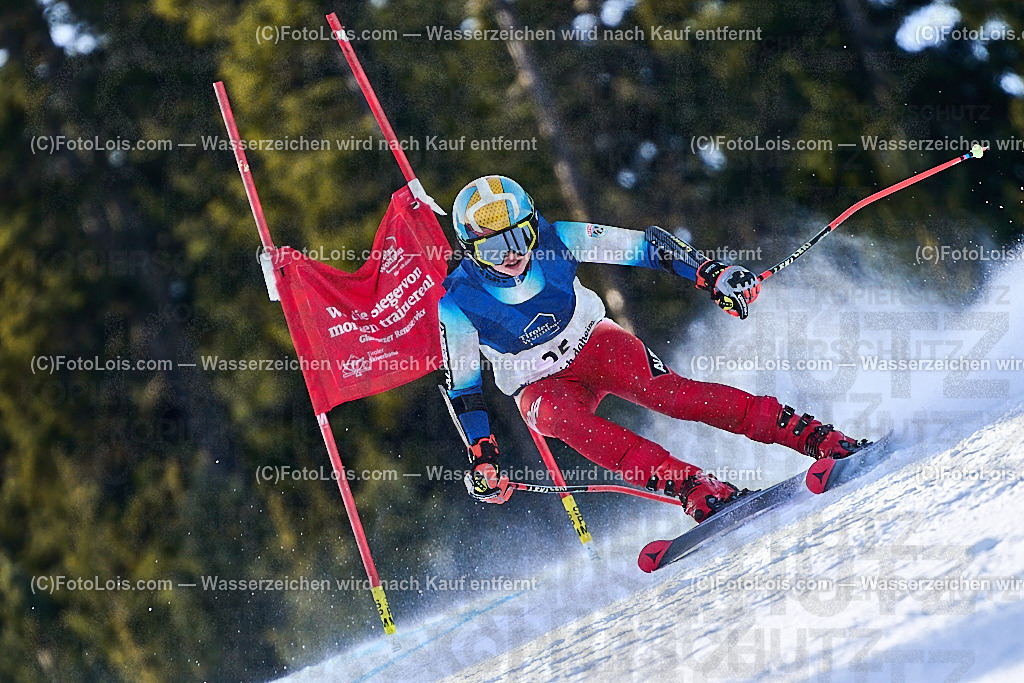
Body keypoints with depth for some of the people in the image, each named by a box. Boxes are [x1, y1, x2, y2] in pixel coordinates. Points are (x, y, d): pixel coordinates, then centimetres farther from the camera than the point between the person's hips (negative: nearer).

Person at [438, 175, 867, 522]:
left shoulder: (556, 240, -19)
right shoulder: (458, 304, -20)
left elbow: (644, 245, -11)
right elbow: (461, 386, -9)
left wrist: (711, 274, -21)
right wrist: (481, 458, -15)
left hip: (595, 342, 0)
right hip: (541, 385, 0)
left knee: (667, 394, -29)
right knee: (561, 417, -36)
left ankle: (812, 435, -32)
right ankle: (694, 488, -43)